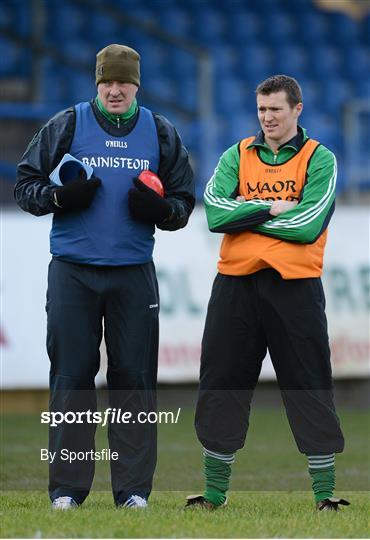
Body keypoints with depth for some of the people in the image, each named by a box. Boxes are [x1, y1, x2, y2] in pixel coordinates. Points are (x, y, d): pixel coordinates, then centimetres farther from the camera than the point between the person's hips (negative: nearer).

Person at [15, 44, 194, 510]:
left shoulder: (160, 134, 9)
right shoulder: (66, 126, 4)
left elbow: (184, 201, 13)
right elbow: (25, 186, 7)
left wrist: (159, 208, -9)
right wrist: (60, 196, -13)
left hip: (134, 274, 1)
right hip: (72, 273, -1)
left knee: (134, 379, 0)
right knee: (71, 377, -2)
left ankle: (133, 489, 6)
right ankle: (67, 488, 4)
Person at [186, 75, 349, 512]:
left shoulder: (319, 159, 1)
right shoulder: (237, 156, 10)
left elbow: (309, 225, -13)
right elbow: (215, 212, -5)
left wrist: (246, 213, -8)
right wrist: (270, 207, -12)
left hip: (294, 287, -3)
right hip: (236, 283, 3)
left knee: (310, 392, -1)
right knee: (221, 389, 5)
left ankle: (325, 494, 5)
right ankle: (214, 493, 16)